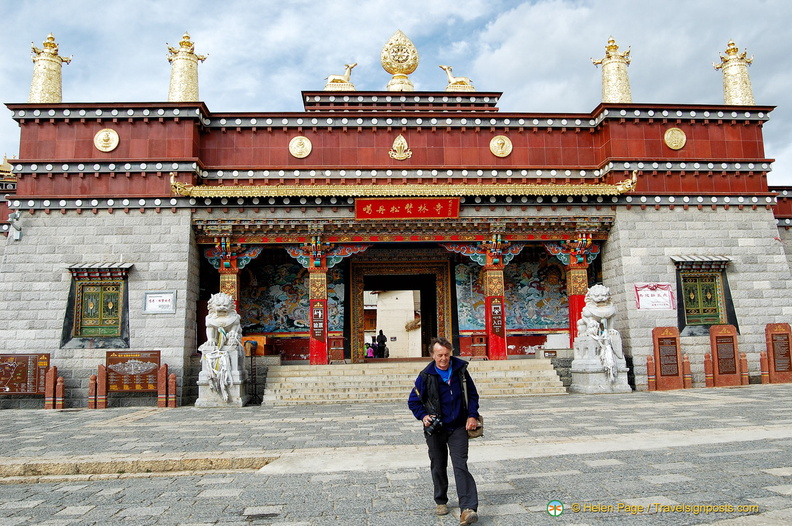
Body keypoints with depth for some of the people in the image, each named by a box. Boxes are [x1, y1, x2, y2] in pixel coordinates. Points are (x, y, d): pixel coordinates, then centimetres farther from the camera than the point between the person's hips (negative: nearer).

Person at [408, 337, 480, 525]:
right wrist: (423, 416, -15)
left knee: (460, 466, -9)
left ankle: (468, 509, -12)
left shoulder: (460, 369, -4)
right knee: (438, 466, 13)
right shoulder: (426, 376, -10)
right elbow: (413, 401, 1)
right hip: (436, 429, 0)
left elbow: (472, 394, 9)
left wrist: (472, 415, -2)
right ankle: (440, 501, 33)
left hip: (458, 427, 0)